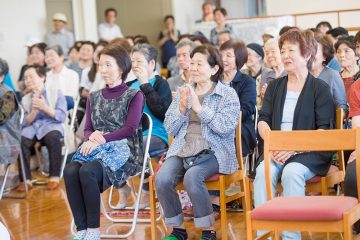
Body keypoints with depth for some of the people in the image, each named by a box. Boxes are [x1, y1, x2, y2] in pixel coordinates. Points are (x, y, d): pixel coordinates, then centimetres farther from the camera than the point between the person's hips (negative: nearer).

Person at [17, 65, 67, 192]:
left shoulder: (56, 93, 9)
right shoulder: (25, 99, 17)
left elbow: (62, 116, -2)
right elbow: (24, 123, 7)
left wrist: (45, 108, -16)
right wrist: (35, 111, -11)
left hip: (51, 126, -2)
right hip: (32, 128, 2)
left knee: (53, 137, -39)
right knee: (20, 140, -32)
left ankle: (54, 177, -27)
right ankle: (25, 179, -24)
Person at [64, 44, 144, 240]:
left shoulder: (134, 96, 7)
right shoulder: (94, 97, 23)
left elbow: (130, 128, -5)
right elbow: (87, 129, 16)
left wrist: (102, 139, -17)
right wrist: (92, 136, -9)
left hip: (123, 149, -5)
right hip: (95, 148, 5)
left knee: (87, 171, -35)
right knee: (70, 171, -30)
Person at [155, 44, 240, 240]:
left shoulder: (228, 95, 4)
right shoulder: (183, 93, 17)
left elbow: (226, 127, -11)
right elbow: (170, 129, 12)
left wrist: (199, 108, -15)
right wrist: (182, 108, -4)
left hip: (212, 151, -4)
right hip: (182, 149, 4)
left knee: (192, 177, -34)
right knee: (162, 179, -25)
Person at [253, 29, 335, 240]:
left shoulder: (320, 88, 3)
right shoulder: (275, 86, 17)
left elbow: (324, 130, -6)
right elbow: (263, 120, 9)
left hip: (309, 152, -3)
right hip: (277, 150, 3)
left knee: (292, 172, -35)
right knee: (263, 171, -29)